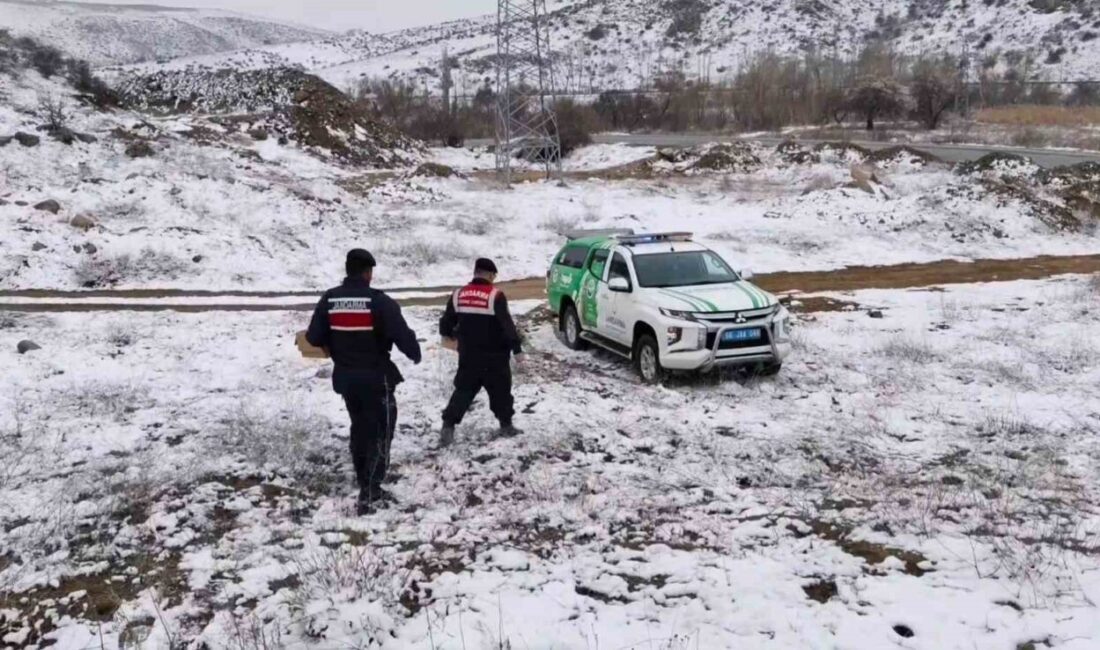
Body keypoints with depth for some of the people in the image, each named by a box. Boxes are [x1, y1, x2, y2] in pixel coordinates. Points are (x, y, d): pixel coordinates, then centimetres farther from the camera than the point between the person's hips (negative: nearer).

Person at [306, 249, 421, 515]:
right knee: (381, 432, 3)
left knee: (360, 429, 19)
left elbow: (314, 337, 3)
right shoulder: (379, 301, -17)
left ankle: (368, 489, 27)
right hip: (376, 377, -6)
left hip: (345, 377, 6)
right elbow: (402, 335, -19)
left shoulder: (329, 299, -1)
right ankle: (368, 495, -1)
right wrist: (415, 354, 2)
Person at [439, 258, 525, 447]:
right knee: (501, 390, 13)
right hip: (494, 356, -4)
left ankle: (448, 427, 2)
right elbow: (507, 325, -18)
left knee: (463, 390, 11)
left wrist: (451, 334, 31)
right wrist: (517, 348, -14)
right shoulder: (495, 296, -14)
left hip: (468, 355, 4)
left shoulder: (458, 295, 0)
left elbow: (445, 324, 9)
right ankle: (506, 425, 23)